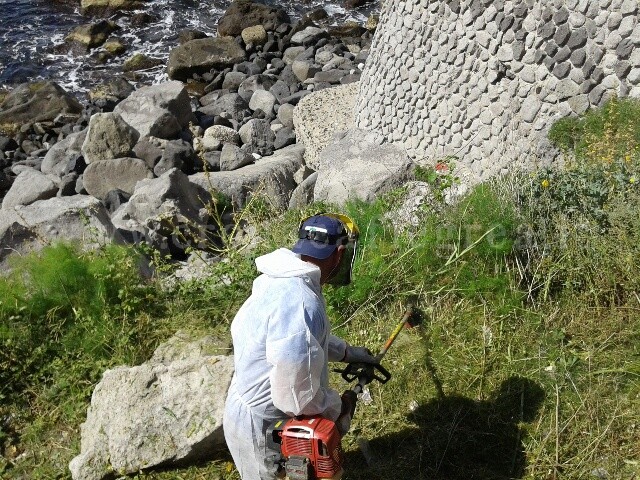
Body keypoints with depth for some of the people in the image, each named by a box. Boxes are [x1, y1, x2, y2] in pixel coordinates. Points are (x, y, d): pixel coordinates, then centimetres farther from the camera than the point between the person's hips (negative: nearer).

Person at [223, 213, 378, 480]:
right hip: (264, 427, -9)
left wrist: (348, 352, 24)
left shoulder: (285, 279, -1)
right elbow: (296, 394, -32)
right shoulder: (300, 303, -34)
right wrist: (337, 408, -14)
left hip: (259, 413, 9)